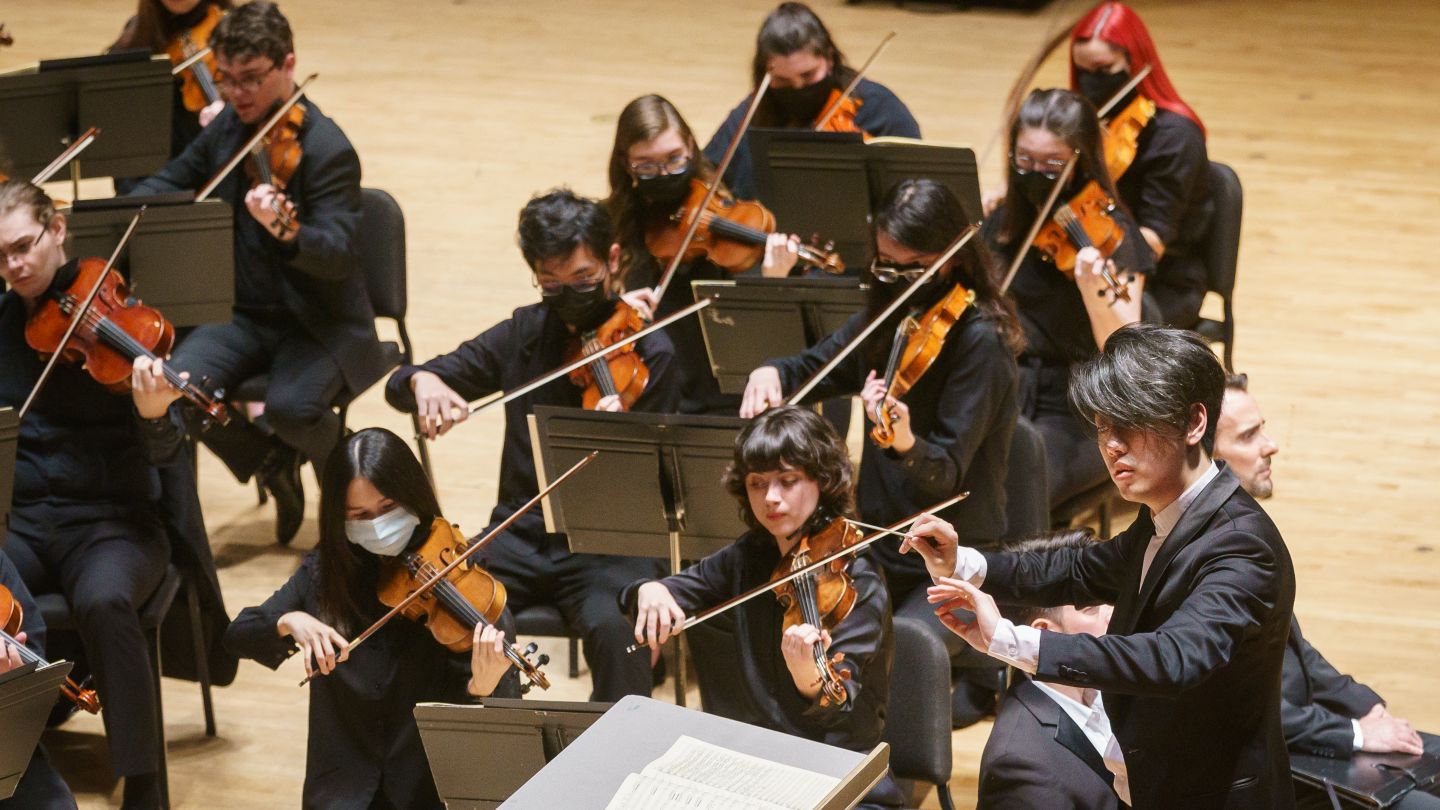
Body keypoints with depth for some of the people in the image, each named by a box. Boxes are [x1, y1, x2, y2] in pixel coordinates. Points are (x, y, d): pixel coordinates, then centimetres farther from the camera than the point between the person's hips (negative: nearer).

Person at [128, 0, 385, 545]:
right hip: (243, 315, 6)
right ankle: (272, 464, 5)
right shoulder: (228, 127, 5)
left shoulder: (327, 149, -17)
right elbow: (172, 181, 22)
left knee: (291, 406, -33)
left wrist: (285, 232, -48)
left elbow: (338, 255, -26)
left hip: (318, 324, -6)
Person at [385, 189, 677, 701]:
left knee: (616, 629, -35)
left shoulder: (647, 353, -4)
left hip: (606, 544, -3)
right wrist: (422, 381, -15)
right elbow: (399, 386, 10)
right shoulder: (524, 334, 8)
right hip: (520, 538, 4)